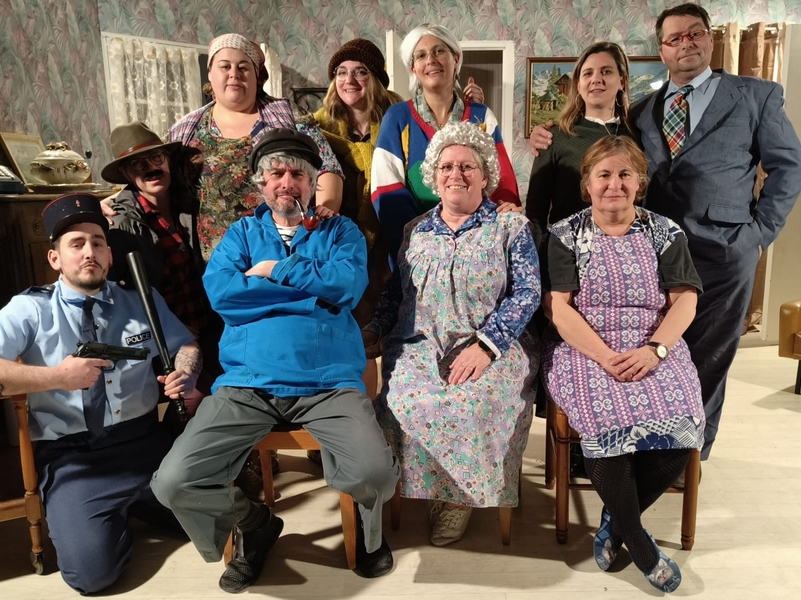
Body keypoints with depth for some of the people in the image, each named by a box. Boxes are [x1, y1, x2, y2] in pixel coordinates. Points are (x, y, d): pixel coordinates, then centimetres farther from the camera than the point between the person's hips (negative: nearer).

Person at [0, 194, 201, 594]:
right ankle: (119, 511, 15)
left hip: (146, 442, 3)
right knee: (91, 570, -19)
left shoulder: (142, 300, 9)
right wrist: (58, 377, -22)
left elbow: (186, 345, 12)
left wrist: (184, 373, -11)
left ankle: (134, 503, 19)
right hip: (72, 457, -2)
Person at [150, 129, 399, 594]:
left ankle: (369, 526, 15)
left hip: (329, 382, -1)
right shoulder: (242, 233, 16)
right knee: (174, 483, -14)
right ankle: (255, 524, 20)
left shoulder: (341, 231, 12)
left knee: (375, 472, -26)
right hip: (247, 384, 2)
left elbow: (348, 285, -9)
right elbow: (220, 293, -5)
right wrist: (315, 288, -5)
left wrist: (274, 272, -2)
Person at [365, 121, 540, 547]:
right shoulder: (416, 229, 18)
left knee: (471, 404, -30)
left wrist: (485, 344, -17)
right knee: (405, 404, -26)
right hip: (417, 348, 3)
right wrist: (373, 330, 3)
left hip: (490, 349, -2)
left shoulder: (511, 226, 6)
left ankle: (459, 495, -1)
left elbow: (527, 292, -5)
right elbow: (395, 291, 20)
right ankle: (441, 492, 0)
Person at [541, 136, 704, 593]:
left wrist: (654, 349, -17)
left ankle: (615, 520, 2)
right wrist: (606, 357, -18)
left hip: (654, 351, 3)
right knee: (609, 419, -30)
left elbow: (685, 301, 2)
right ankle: (638, 542, -5)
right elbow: (557, 306, -5)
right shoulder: (566, 235, 4)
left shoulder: (666, 232, 10)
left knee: (683, 423, -23)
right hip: (584, 351, -2)